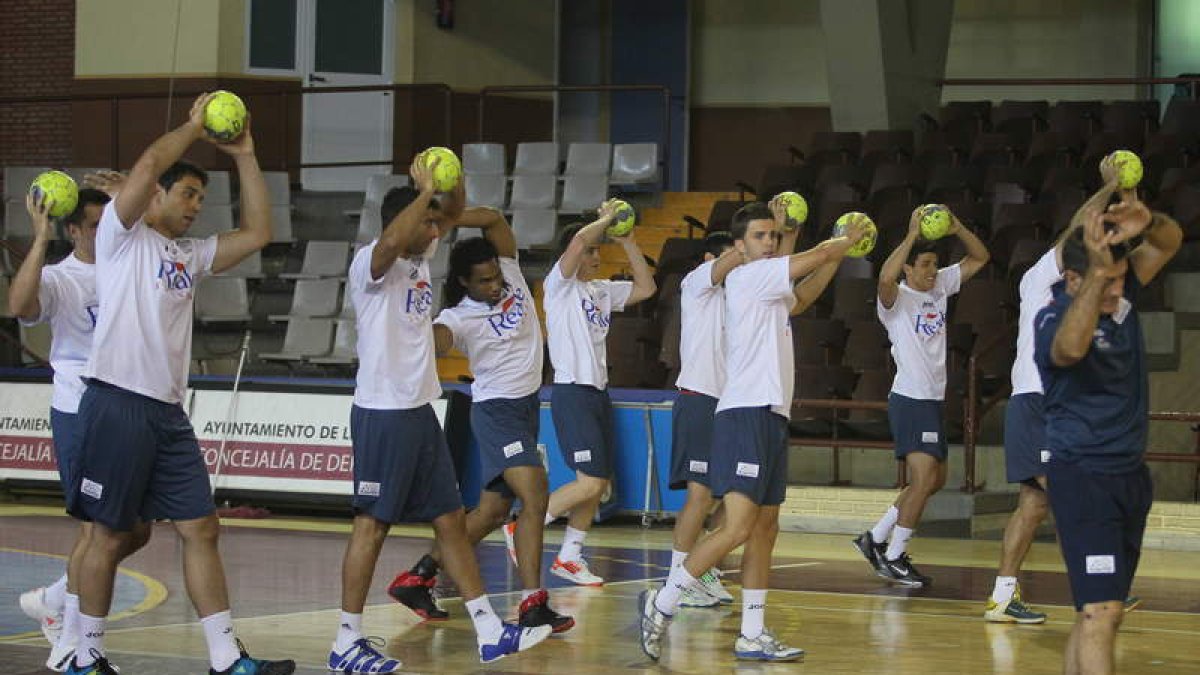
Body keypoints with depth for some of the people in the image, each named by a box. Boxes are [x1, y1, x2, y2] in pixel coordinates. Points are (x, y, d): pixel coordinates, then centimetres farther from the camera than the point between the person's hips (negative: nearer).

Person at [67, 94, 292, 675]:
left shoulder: (188, 254, 21)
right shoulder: (123, 235, -1)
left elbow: (257, 234, 19)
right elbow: (150, 162, -16)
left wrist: (244, 156, 16)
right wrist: (195, 125, -2)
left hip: (167, 411, 8)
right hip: (117, 404, -8)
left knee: (201, 528, 3)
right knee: (110, 536, -1)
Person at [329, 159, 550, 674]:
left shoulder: (420, 258, 11)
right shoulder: (371, 263, -14)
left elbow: (455, 215, 20)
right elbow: (390, 240, -37)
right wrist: (425, 191, -31)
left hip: (420, 412, 9)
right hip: (383, 414, -9)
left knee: (451, 520, 10)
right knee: (372, 525, -5)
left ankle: (489, 631, 14)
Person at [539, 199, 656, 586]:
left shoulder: (602, 291, 16)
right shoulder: (560, 285, -6)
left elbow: (646, 288, 15)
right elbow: (578, 240, -23)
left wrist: (628, 243, 9)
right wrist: (606, 218, -7)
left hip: (598, 392, 8)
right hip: (572, 392, -8)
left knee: (600, 484, 7)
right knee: (589, 482, -15)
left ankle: (569, 557, 15)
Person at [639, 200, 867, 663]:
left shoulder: (770, 289, 20)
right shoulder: (745, 277, -5)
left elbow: (802, 293, 39)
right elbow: (817, 255, -4)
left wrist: (841, 253, 28)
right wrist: (849, 239, 15)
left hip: (772, 416, 10)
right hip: (746, 414, -10)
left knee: (765, 530, 7)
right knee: (738, 527, -17)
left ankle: (752, 637, 7)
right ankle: (661, 604, -10)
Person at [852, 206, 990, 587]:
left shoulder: (941, 286, 11)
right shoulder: (897, 298, -11)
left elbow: (979, 258, 13)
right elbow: (886, 277, -35)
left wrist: (957, 228, -5)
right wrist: (912, 236, -33)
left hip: (934, 399, 9)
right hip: (910, 399, -9)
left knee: (935, 480, 14)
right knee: (924, 480, -15)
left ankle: (876, 538, 23)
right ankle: (894, 558, -7)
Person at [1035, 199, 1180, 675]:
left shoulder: (1120, 296, 4)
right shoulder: (1053, 319, -16)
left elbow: (1170, 241, 4)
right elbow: (1070, 347, -39)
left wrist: (1148, 222, -20)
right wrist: (1097, 271, -46)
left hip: (1131, 475, 8)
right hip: (1083, 477, -8)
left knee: (1099, 611, 11)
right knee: (1102, 612, -17)